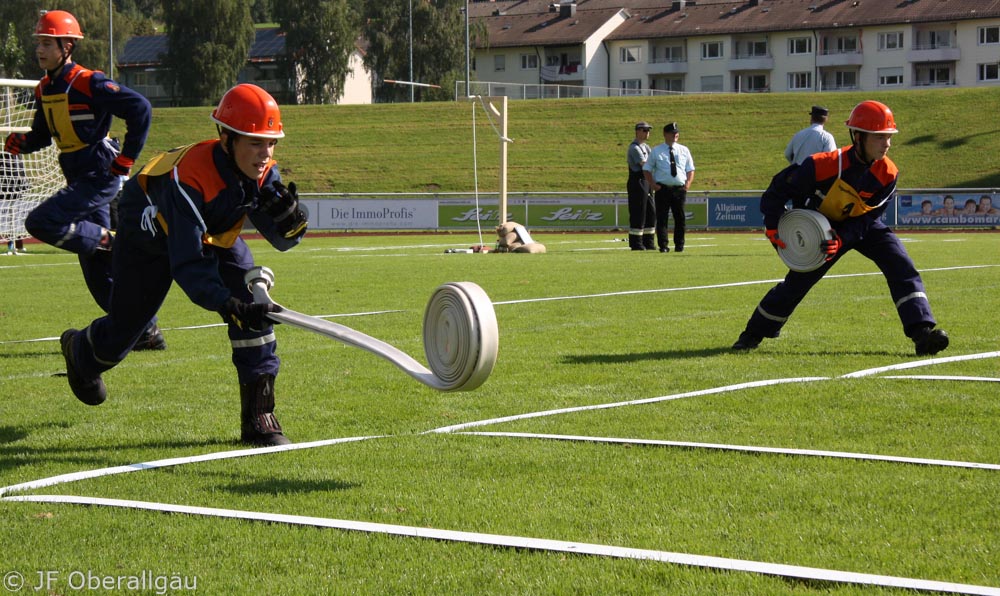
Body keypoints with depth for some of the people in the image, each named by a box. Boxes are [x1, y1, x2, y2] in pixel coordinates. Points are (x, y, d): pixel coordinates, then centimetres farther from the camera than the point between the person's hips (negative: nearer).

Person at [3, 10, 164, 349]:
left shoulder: (89, 83, -14)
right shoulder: (44, 89, 10)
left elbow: (140, 110, -18)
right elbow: (42, 134, 20)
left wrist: (125, 159, -15)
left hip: (100, 178, -9)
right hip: (79, 180, 9)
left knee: (40, 222, -21)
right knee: (99, 272, 8)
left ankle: (110, 242, -5)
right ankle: (146, 333, 15)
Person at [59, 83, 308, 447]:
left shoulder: (263, 172, -25)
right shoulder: (188, 175, -44)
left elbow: (284, 240, -22)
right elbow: (187, 266, -47)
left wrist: (289, 218, -45)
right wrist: (229, 305, -60)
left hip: (216, 235, 4)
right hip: (151, 229, -4)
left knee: (252, 303, -19)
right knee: (124, 327, 10)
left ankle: (258, 415, -12)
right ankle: (79, 350, 49)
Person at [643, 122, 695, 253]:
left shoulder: (684, 151, 11)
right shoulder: (656, 151, 5)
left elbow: (690, 169, 14)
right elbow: (646, 169, 8)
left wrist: (688, 183, -2)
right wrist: (652, 184, -6)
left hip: (680, 189, 2)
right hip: (662, 189, -2)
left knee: (680, 218, 5)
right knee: (662, 218, -6)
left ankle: (679, 245, 15)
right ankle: (663, 246, -3)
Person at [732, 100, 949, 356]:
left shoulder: (887, 173, -21)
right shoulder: (824, 165, -32)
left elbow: (867, 218, -17)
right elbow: (780, 188, -19)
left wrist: (841, 239, -32)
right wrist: (773, 227, -23)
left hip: (865, 226, 2)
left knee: (902, 268, -18)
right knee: (797, 282, 0)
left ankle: (922, 331, -23)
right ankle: (753, 334, 19)